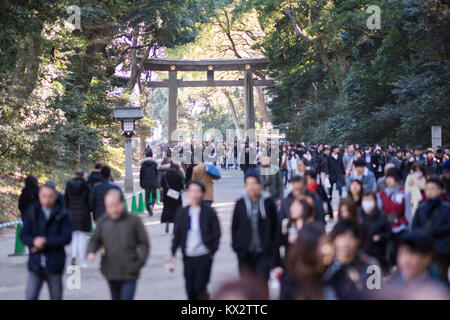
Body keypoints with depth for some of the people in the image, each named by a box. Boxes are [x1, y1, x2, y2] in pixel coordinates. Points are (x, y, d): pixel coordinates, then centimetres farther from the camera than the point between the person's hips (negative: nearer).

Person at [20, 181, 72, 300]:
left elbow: (67, 237, -10)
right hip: (35, 263, 1)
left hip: (54, 264, -1)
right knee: (30, 296, -8)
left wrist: (46, 242, -19)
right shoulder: (32, 212, 1)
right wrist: (34, 241, -22)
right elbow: (24, 235, 0)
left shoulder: (62, 214, -4)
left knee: (56, 297, 11)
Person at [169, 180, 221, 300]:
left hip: (204, 256, -3)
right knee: (190, 289, 7)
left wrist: (212, 251, -4)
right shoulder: (182, 212, 6)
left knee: (200, 287, -11)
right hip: (188, 257, 3)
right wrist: (173, 253, 1)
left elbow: (216, 233, 2)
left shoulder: (209, 211, -2)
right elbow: (177, 234, 8)